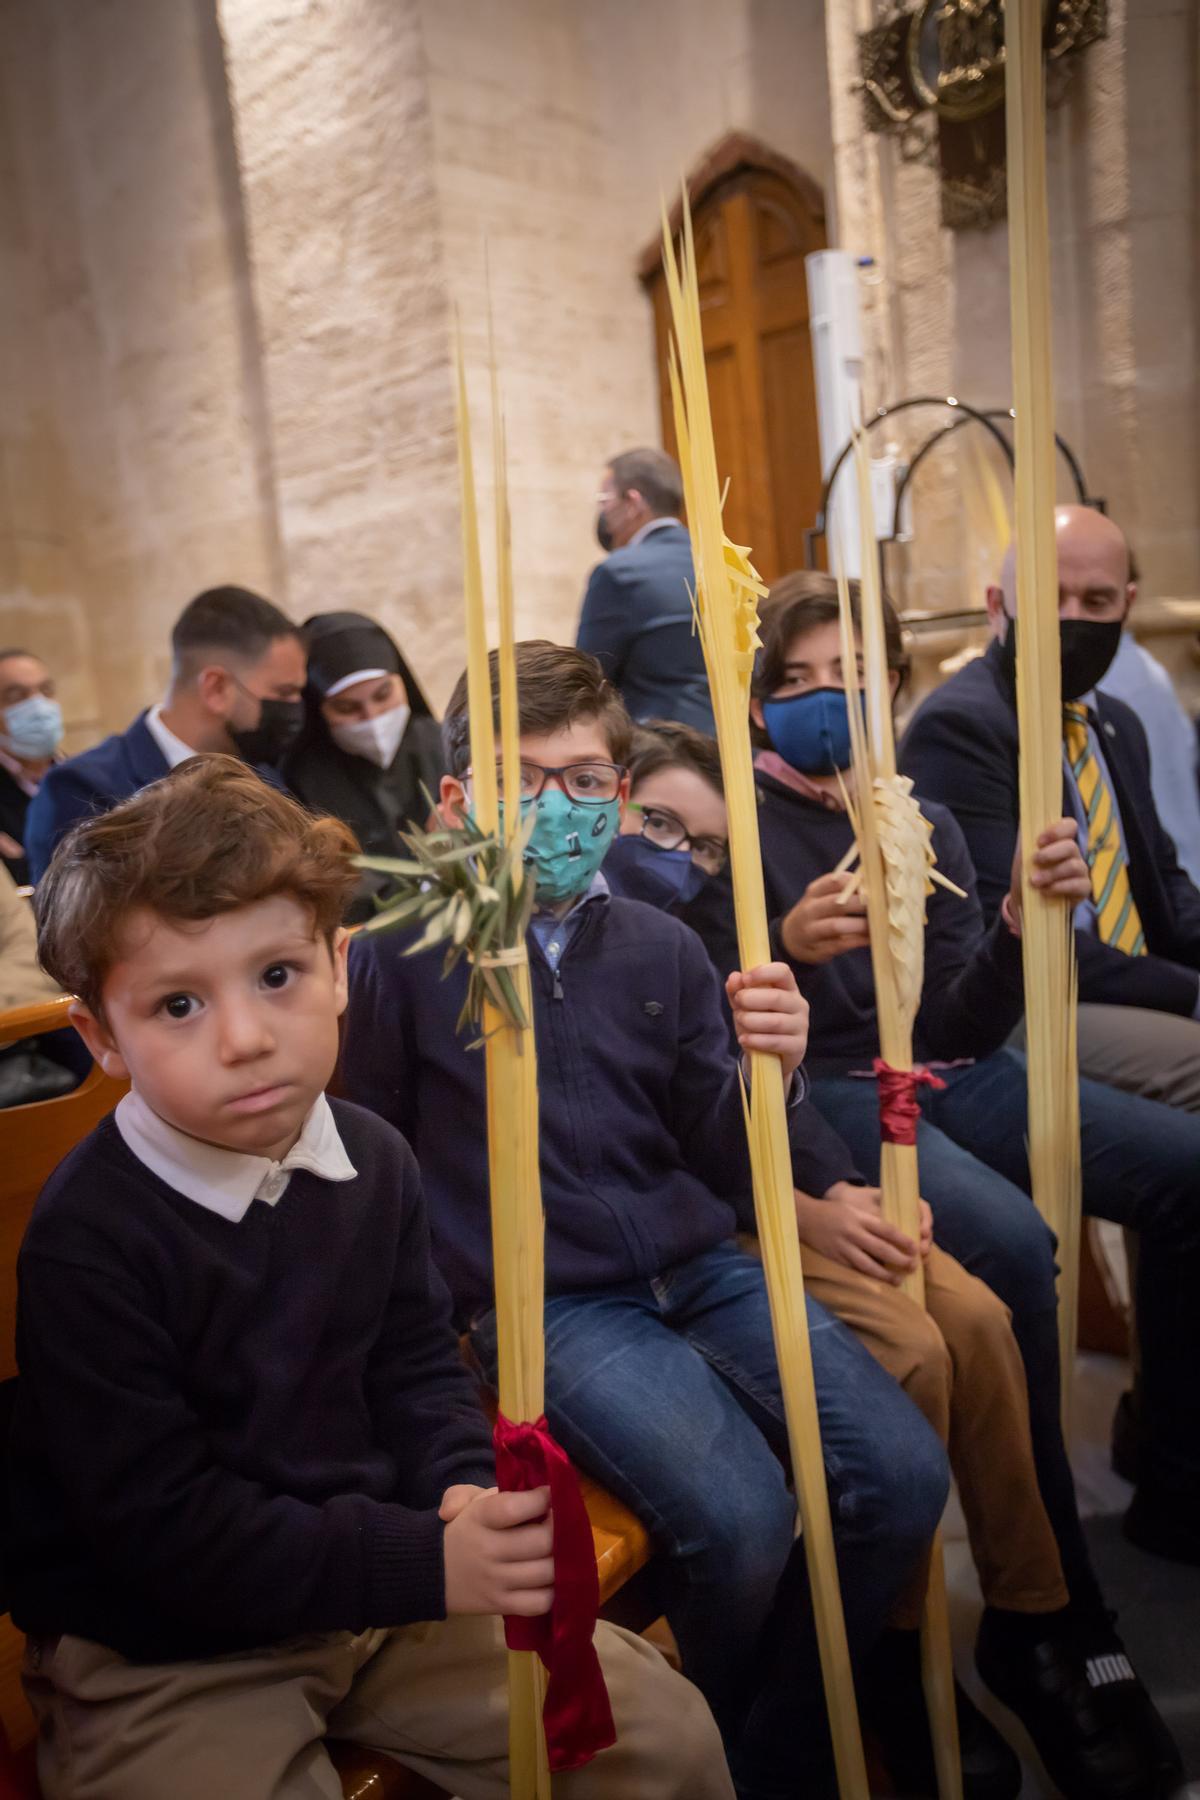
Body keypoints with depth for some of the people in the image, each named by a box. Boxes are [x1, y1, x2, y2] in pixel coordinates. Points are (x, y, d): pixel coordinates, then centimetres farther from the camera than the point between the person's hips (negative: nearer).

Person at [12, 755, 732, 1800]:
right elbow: (162, 1526, -22)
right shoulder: (88, 1241, -24)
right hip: (161, 1654, -4)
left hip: (386, 1574, 5)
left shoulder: (372, 1161, -5)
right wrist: (428, 1563, -24)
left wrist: (467, 1490, -13)